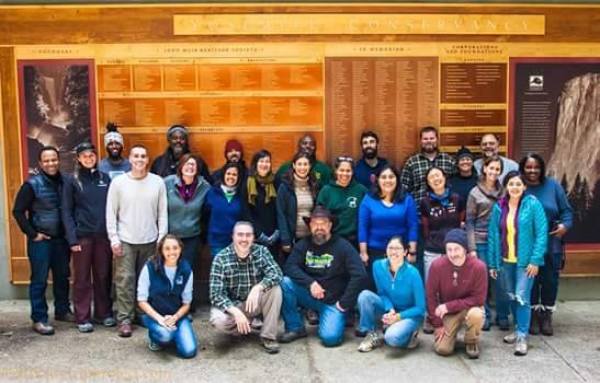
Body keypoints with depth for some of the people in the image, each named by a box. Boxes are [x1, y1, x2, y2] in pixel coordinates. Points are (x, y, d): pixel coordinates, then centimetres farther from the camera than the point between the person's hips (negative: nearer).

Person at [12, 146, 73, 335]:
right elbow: (18, 211, -7)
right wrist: (32, 234, -9)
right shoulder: (32, 184, -9)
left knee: (62, 277, 14)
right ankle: (39, 319, 9)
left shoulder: (66, 181, 2)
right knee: (39, 280, 2)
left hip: (61, 239, 4)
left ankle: (62, 310, 29)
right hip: (40, 240, -4)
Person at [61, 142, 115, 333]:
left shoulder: (105, 178, 8)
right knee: (82, 278, 4)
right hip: (82, 236, -2)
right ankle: (82, 318, 11)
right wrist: (72, 238, -11)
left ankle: (104, 313, 21)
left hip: (103, 235, 3)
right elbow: (66, 212, -2)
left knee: (103, 276, 9)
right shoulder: (72, 181, 0)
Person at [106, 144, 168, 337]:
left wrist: (162, 238, -1)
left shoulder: (157, 182, 0)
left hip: (150, 240, 2)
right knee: (125, 280, -2)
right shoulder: (118, 182, -3)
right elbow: (111, 213, -1)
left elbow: (163, 213, 3)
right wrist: (113, 238, -6)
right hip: (125, 240, -1)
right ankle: (124, 319, 5)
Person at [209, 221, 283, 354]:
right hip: (232, 305, -1)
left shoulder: (261, 251, -10)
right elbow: (216, 294, -21)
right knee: (219, 321, -32)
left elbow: (277, 274, -23)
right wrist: (236, 312, -36)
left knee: (274, 288, -26)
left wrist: (257, 288, -41)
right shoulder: (221, 258, -17)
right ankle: (246, 325, 2)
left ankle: (268, 336, -12)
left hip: (255, 303, 1)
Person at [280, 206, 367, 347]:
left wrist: (344, 303, -16)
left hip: (333, 301, -3)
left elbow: (360, 275, -17)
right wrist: (310, 283, -27)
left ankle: (339, 315, 10)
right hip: (310, 296, 4)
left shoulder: (342, 246, -10)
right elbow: (290, 267, -12)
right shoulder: (303, 245, 2)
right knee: (286, 283, -22)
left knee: (330, 337, -26)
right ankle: (295, 328, -6)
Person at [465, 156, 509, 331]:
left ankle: (502, 316, 17)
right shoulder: (475, 193, 0)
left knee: (500, 280, 3)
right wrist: (471, 248, -7)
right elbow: (469, 222, -1)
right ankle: (484, 316, 16)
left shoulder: (504, 192, 6)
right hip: (481, 242, -1)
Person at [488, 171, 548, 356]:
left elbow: (541, 233, -10)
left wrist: (535, 260, -15)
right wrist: (492, 263, 4)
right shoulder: (499, 207, 3)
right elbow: (493, 235, 5)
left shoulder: (533, 204, -9)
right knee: (512, 297, 14)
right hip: (505, 261, 4)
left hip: (525, 261, -4)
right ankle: (519, 329, 31)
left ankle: (522, 337, 1)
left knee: (522, 297, -9)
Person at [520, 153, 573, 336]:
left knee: (550, 280, 8)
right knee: (530, 281, 8)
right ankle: (533, 316, 25)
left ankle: (546, 317, 26)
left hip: (551, 244, 1)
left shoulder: (553, 185, -2)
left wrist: (565, 225, -16)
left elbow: (566, 210, 2)